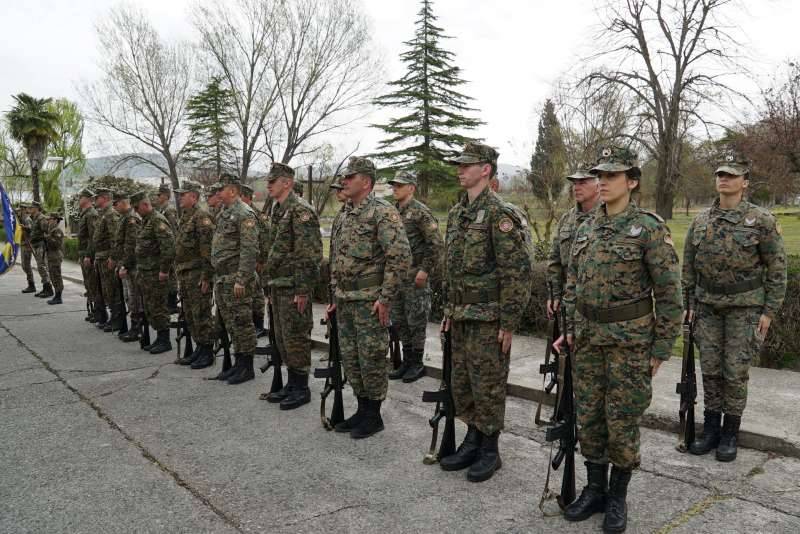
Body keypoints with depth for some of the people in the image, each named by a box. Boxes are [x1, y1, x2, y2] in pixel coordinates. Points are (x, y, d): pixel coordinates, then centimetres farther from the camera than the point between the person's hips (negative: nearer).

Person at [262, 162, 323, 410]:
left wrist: (303, 289, -22)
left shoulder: (300, 210, -14)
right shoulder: (277, 211, 16)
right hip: (278, 286, 10)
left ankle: (302, 389, 9)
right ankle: (291, 384, 25)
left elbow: (310, 254, -20)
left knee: (296, 338, -2)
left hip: (294, 287, -10)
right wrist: (272, 287, 20)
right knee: (282, 338, 14)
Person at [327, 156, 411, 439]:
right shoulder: (346, 214, 14)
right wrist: (335, 295, 18)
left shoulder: (382, 212, -13)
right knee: (350, 357, 14)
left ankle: (373, 415, 16)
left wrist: (386, 298, -21)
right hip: (345, 300, 9)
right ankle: (362, 409, 28)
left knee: (371, 359, 1)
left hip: (370, 300, -8)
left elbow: (401, 255, -21)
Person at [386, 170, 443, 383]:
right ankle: (407, 361, 24)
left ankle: (417, 363, 12)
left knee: (416, 321, 1)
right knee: (399, 321, 13)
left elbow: (437, 243, -15)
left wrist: (425, 269, -17)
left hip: (415, 276, -8)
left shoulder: (421, 212, -11)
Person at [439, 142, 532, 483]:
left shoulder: (499, 214, -15)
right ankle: (472, 442, 30)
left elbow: (517, 271, -17)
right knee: (462, 384, 15)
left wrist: (509, 323, -18)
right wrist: (448, 310, 16)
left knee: (488, 387, 3)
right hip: (461, 317, 8)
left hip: (488, 318, -8)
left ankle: (490, 451, 19)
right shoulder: (456, 213, 12)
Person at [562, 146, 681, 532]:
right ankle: (594, 490, 28)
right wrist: (571, 329, 9)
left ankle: (618, 497, 23)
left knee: (622, 421, 4)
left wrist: (661, 348, -10)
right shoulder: (586, 228, 8)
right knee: (588, 417, 12)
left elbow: (669, 293, -9)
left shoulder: (650, 228, -10)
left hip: (630, 340, -5)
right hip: (588, 340, 6)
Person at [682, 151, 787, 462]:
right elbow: (688, 267, 10)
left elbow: (777, 268, -5)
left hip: (745, 308, -3)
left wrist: (769, 311, -8)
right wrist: (689, 304, 7)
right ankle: (710, 430, 21)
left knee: (735, 372, 2)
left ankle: (730, 434, 17)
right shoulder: (700, 221, 4)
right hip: (707, 308, 4)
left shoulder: (762, 220, -7)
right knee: (710, 370, 8)